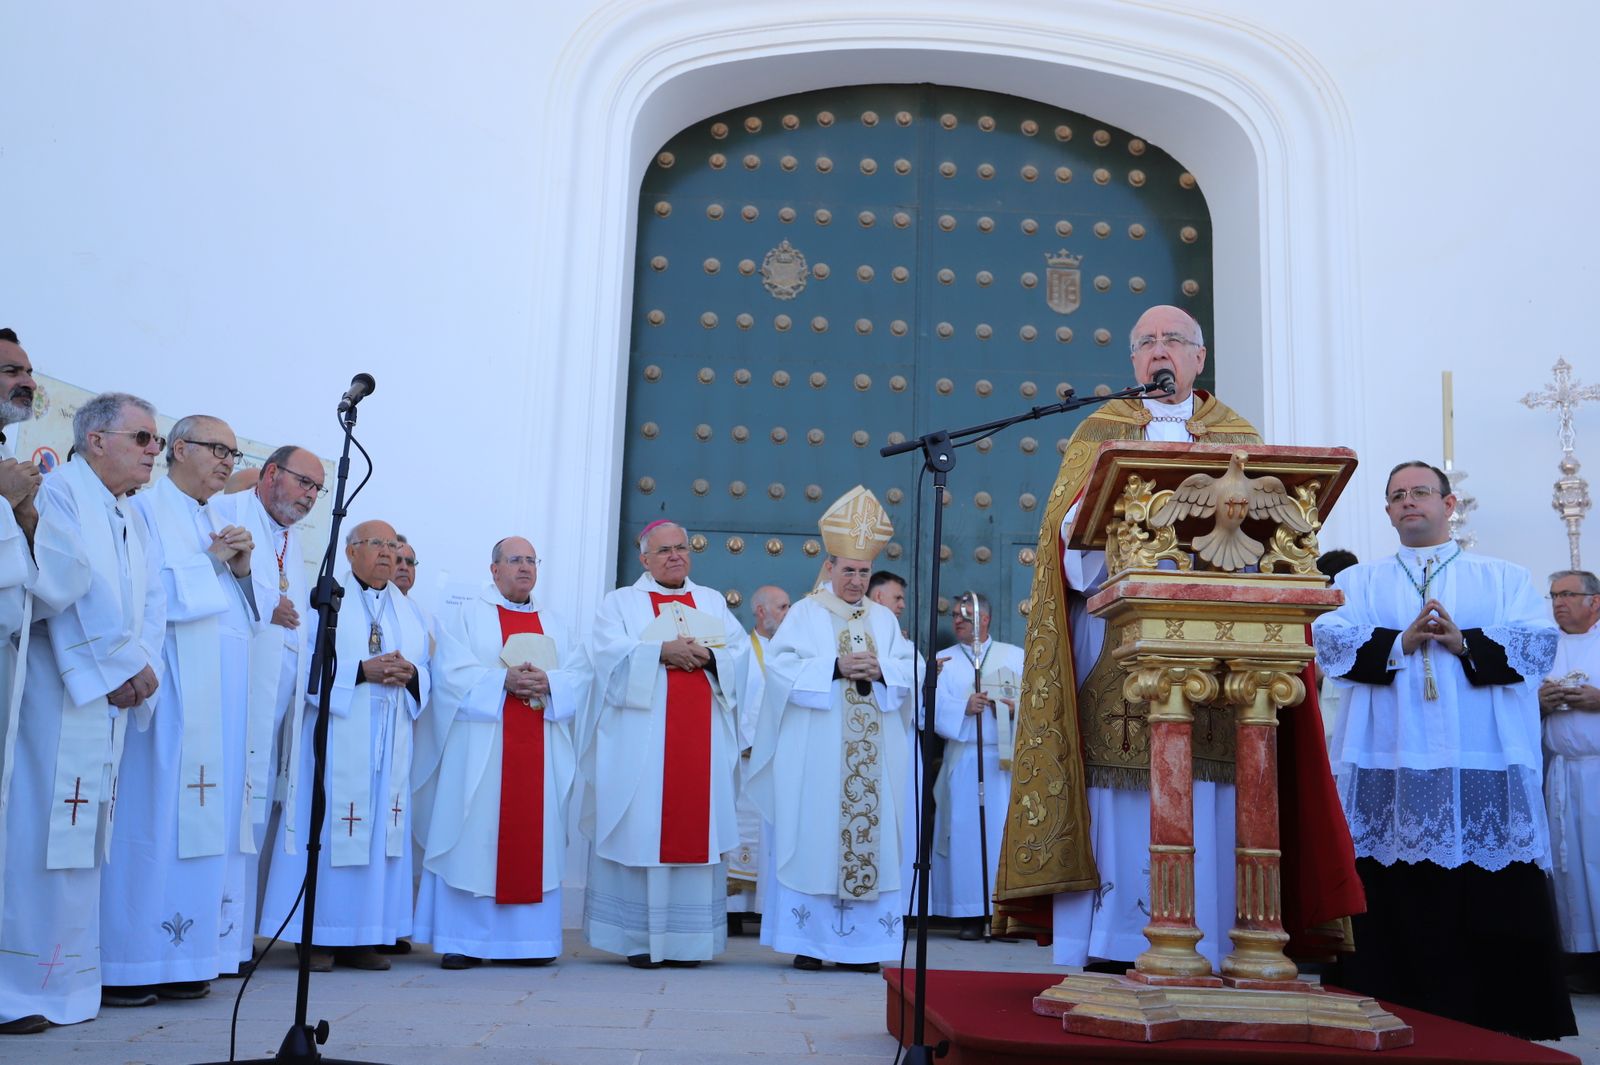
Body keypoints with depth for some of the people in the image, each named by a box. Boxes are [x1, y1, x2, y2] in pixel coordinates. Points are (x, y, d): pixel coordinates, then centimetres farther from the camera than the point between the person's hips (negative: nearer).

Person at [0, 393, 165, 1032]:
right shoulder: (58, 490, -2)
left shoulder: (131, 521, 22)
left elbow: (150, 603, 15)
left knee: (83, 834, 6)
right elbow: (63, 585, -12)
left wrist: (142, 667, -3)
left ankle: (67, 975, 10)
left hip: (110, 695, 7)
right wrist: (120, 664, -10)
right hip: (57, 690, -7)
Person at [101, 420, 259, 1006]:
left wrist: (241, 569, 5)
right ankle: (122, 964, -3)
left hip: (221, 694, 7)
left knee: (210, 819, 4)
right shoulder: (147, 510, 1)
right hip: (171, 690, -7)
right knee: (155, 815, -9)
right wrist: (210, 561, -8)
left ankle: (180, 960, 8)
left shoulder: (217, 525, 23)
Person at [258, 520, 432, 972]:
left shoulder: (409, 612, 18)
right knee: (329, 828, -6)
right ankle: (319, 937, 2)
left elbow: (427, 675, 15)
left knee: (380, 830, 3)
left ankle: (363, 936, 9)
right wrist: (362, 670, -17)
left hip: (390, 744, 5)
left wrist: (410, 674, -7)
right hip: (337, 736, -5)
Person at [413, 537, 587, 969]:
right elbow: (452, 673, -6)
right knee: (474, 837, -5)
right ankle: (464, 939, 0)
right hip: (481, 749, -3)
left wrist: (548, 683, -13)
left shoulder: (555, 623, 18)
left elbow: (579, 677, 7)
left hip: (540, 750, 3)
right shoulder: (467, 616, 8)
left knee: (534, 837, 1)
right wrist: (503, 681, -18)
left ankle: (529, 938, 6)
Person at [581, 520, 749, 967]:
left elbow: (740, 651, 8)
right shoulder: (621, 602, 10)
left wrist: (708, 656, -11)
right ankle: (638, 938, 1)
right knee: (639, 830, -5)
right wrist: (661, 650, -17)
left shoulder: (713, 602, 19)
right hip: (641, 739, -3)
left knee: (695, 828, 0)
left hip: (700, 738, 3)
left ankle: (686, 938, 5)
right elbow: (609, 652, -6)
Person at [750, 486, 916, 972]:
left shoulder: (884, 619, 16)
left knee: (871, 835, 1)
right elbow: (781, 666, -7)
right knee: (812, 837, -5)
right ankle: (808, 939, 1)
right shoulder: (805, 613, 5)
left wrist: (881, 670, -12)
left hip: (872, 756, 4)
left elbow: (912, 670, 8)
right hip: (816, 753, -3)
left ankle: (858, 941, 6)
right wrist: (835, 668, -17)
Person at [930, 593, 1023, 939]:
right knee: (966, 832, -3)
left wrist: (1018, 707, -15)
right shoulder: (943, 660, 13)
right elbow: (936, 704, -2)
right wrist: (964, 707, -19)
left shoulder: (1015, 656, 13)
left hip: (1006, 758, 0)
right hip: (963, 759, 1)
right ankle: (971, 915, 1)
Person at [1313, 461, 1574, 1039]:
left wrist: (1465, 643, -13)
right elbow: (1328, 642, 0)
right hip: (1390, 762, 0)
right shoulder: (1359, 581, 15)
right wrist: (1400, 643, -13)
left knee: (1495, 901, -2)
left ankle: (1503, 1021, 8)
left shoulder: (1505, 577, 15)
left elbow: (1539, 642, 0)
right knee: (1393, 900, -2)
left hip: (1483, 761, 0)